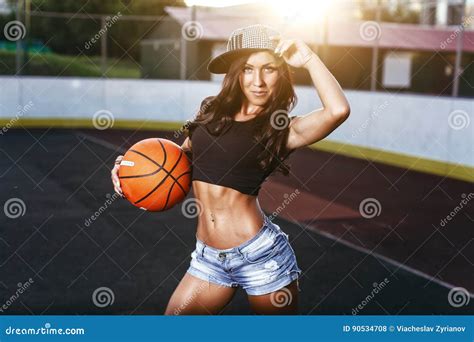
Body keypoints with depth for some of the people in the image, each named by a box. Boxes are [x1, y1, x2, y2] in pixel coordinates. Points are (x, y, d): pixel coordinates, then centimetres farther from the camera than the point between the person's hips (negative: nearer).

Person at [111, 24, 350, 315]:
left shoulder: (284, 129, -7)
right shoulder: (212, 111, 7)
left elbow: (338, 110, -26)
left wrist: (308, 58, -14)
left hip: (261, 254, -4)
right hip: (208, 257, 5)